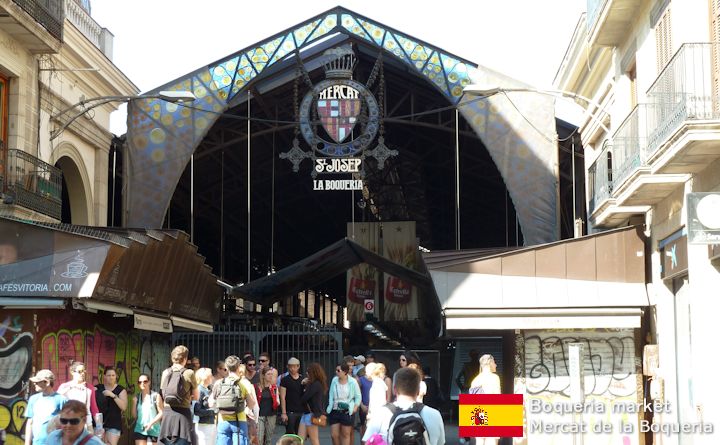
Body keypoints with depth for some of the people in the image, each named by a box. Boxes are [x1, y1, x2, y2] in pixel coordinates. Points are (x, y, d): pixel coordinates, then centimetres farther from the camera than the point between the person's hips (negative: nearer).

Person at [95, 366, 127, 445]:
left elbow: (124, 407, -7)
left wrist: (113, 395, -16)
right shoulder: (98, 388, 8)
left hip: (114, 424, -2)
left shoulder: (121, 390, 4)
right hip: (99, 422, 2)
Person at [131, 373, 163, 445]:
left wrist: (151, 423, -13)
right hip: (140, 429, 2)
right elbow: (134, 415, 11)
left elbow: (161, 413, -4)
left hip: (153, 430, -2)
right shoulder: (137, 397, 10)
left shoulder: (155, 396, 0)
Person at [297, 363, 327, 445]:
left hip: (312, 414, -10)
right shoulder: (312, 384, 14)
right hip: (306, 414, 10)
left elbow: (303, 399, -16)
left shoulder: (316, 384, -15)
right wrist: (303, 384, 5)